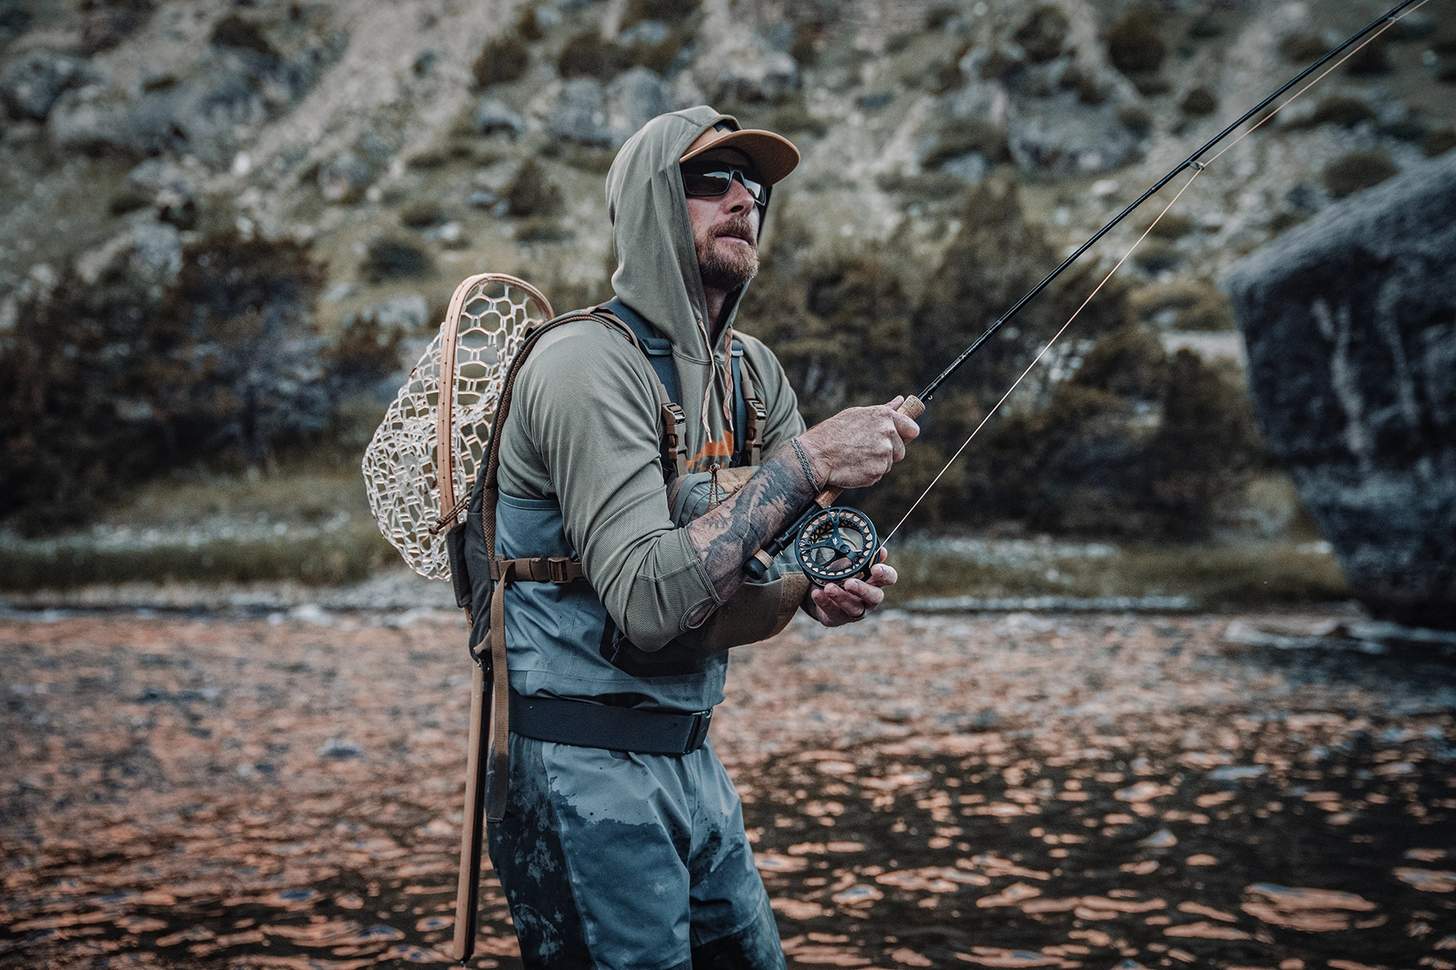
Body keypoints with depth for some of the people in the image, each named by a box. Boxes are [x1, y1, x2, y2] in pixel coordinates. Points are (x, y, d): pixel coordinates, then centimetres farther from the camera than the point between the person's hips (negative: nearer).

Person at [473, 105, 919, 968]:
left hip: (690, 759, 8)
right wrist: (804, 461, -25)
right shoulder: (589, 363, -17)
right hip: (584, 770, -8)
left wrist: (840, 583, -14)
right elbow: (649, 601, -26)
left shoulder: (754, 371, 10)